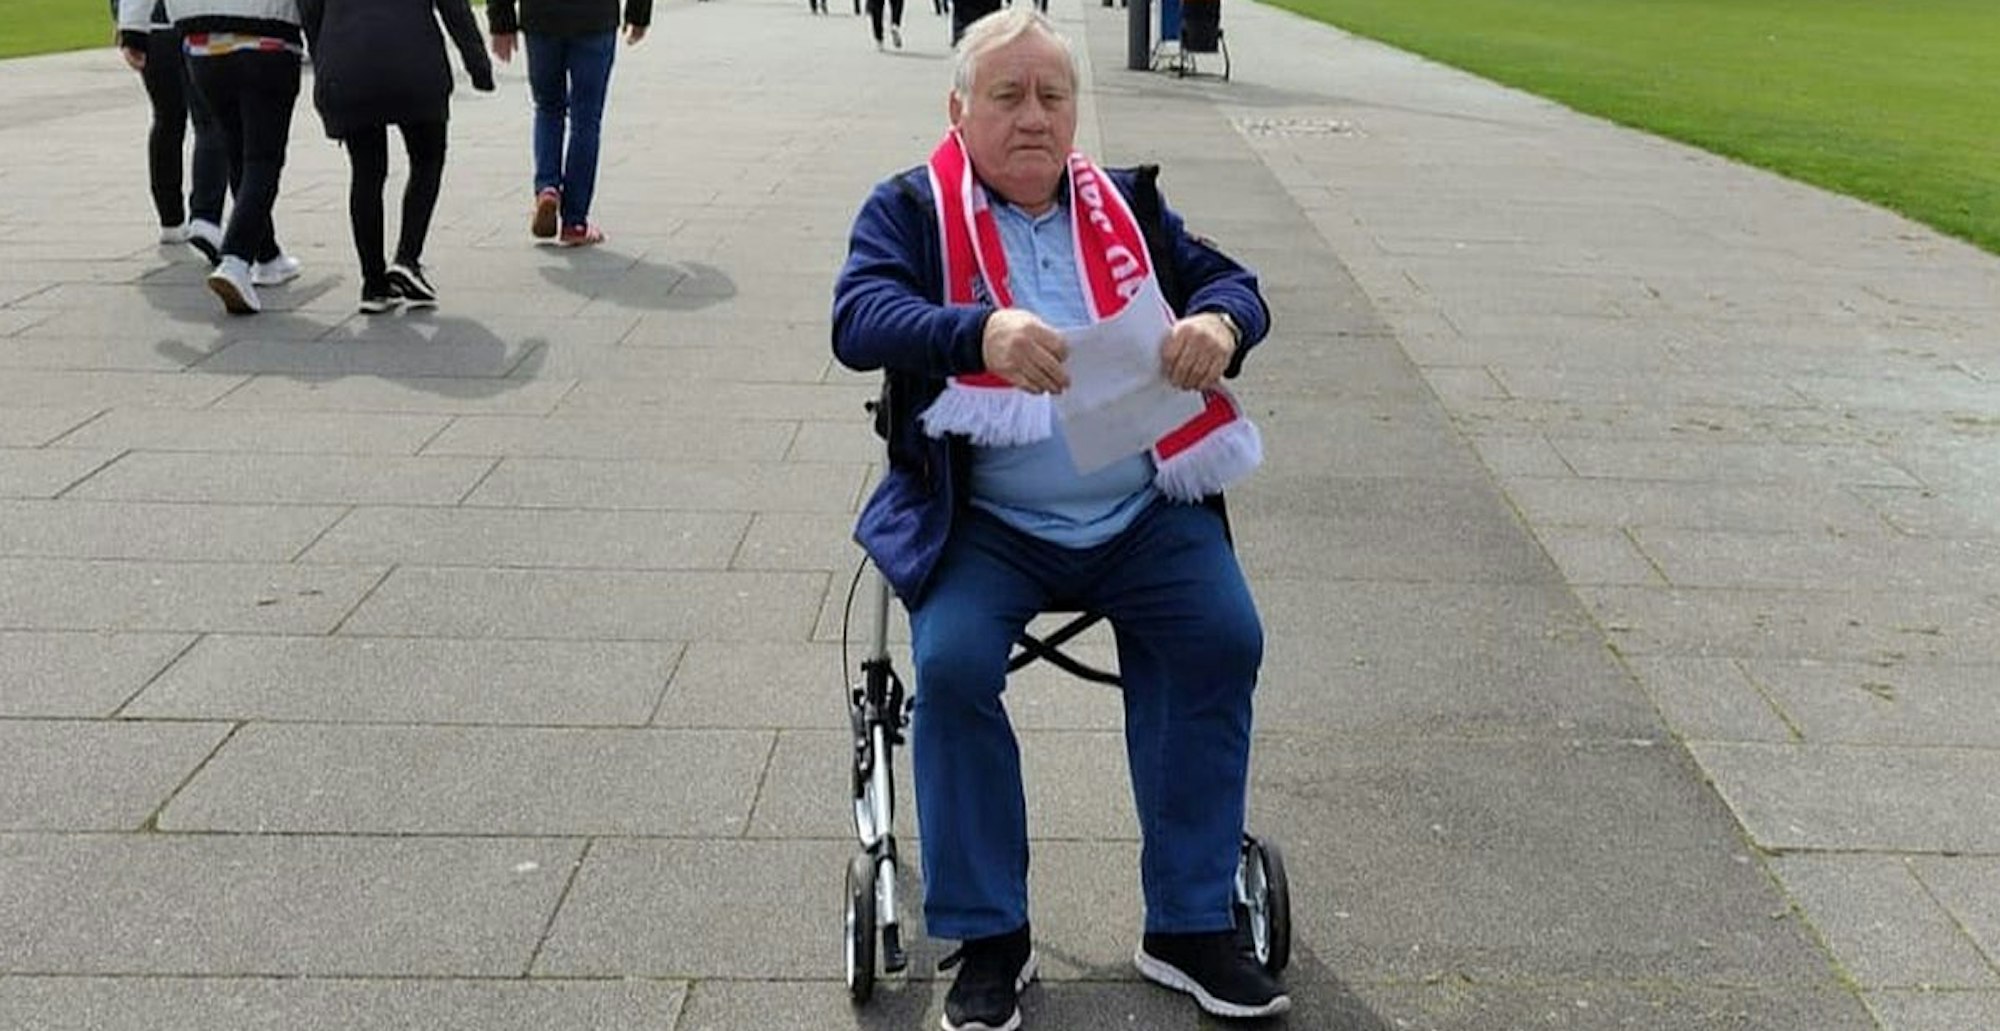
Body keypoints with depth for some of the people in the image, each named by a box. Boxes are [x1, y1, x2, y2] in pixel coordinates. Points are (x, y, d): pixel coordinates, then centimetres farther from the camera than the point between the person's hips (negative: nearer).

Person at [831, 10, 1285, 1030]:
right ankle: (988, 938, -5)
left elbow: (1231, 283, 10)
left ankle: (1189, 926, -3)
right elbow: (858, 319, -14)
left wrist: (1220, 323, -17)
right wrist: (981, 332, -35)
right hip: (984, 522, -2)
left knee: (1223, 639, -19)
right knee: (951, 664, -26)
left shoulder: (1128, 205, 15)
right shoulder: (910, 209, 3)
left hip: (1145, 513, 3)